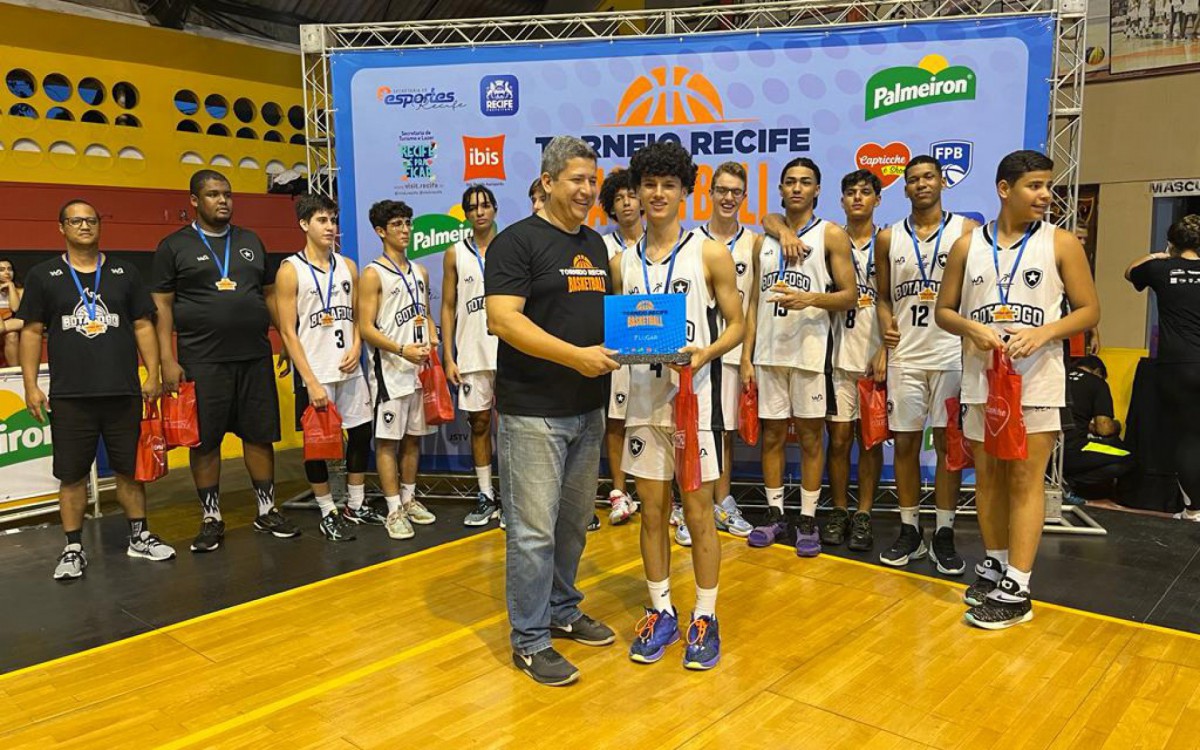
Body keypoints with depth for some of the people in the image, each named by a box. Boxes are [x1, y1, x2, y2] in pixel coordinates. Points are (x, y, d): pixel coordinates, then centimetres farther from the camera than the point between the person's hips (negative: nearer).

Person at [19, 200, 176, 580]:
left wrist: (153, 375, 1)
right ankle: (74, 549, 16)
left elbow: (143, 326, 9)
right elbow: (32, 332, 5)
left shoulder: (125, 272, 9)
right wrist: (31, 385, -2)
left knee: (130, 469, 9)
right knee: (72, 475, 5)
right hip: (69, 396, -1)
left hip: (124, 393, 1)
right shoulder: (43, 275, 6)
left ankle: (140, 537, 21)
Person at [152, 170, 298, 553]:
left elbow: (270, 294, 17)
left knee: (260, 435, 8)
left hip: (255, 357, 3)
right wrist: (168, 361, -8)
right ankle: (211, 518, 17)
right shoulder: (174, 246, 2)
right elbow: (162, 307, -1)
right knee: (204, 441, 4)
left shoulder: (251, 241, 13)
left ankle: (267, 511, 20)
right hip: (202, 361, -3)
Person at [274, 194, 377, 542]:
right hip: (315, 374, -5)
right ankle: (328, 513, 18)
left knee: (361, 433, 10)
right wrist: (311, 381, -14)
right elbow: (288, 331, -9)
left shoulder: (347, 266, 9)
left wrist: (356, 348, -5)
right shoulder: (291, 270, -6)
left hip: (350, 370, 5)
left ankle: (356, 505, 26)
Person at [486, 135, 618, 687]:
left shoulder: (595, 244, 15)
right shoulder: (517, 241, -9)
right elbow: (503, 318, -19)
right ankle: (530, 641, 14)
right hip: (534, 411, -7)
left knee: (574, 521, 17)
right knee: (534, 529, -1)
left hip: (588, 409, 8)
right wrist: (576, 356, -25)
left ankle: (563, 611, 35)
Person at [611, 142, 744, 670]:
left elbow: (735, 325, -1)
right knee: (652, 511, 10)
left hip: (695, 398, -3)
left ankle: (705, 618, 20)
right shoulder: (623, 263, 8)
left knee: (698, 512, 5)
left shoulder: (710, 254, -2)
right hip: (644, 398, 3)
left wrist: (704, 355, -20)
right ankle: (661, 612, 26)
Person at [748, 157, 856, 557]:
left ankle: (808, 519, 14)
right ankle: (774, 514, 20)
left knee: (811, 435, 4)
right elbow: (754, 301, 13)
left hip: (810, 348, -4)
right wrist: (746, 353, 6)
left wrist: (810, 299, -22)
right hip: (768, 349, 4)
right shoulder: (764, 239, 14)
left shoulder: (831, 234, 1)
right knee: (772, 434, 8)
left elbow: (849, 296, -3)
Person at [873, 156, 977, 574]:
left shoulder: (965, 231, 3)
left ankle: (944, 536, 13)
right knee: (905, 443, 5)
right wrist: (886, 333, -4)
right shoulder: (888, 238, 10)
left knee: (948, 444, 3)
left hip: (952, 354, -2)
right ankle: (909, 532, 16)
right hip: (905, 355, 2)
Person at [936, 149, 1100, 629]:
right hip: (981, 377, 3)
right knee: (988, 475, 11)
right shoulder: (967, 245, 5)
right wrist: (972, 328, -14)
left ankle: (1017, 590, 3)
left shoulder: (1061, 243, 0)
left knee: (1026, 478, -2)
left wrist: (1043, 333, -17)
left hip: (1037, 378, -2)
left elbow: (1089, 310, 1)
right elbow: (944, 311, 7)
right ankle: (995, 564, 28)